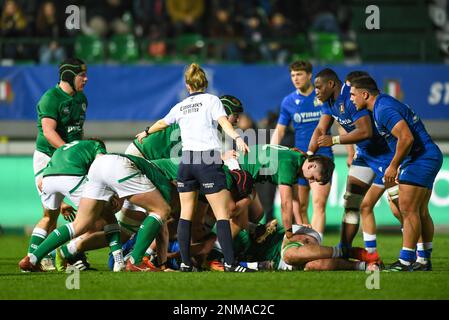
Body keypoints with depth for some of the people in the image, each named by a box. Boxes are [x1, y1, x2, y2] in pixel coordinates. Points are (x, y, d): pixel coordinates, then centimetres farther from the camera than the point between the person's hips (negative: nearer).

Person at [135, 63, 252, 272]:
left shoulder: (180, 107, 16)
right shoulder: (211, 100, 4)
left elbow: (162, 123, 33)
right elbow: (223, 122, -14)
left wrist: (146, 133, 52)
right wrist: (237, 138, -26)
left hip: (186, 160, 5)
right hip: (209, 161, -5)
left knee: (185, 214, 10)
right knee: (222, 214, -6)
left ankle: (185, 263, 8)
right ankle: (230, 263, -14)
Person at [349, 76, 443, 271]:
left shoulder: (384, 109, -17)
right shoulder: (385, 104, 15)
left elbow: (406, 138, -26)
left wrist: (393, 166, -16)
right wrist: (400, 167, 21)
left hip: (421, 159, -11)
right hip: (429, 158, 11)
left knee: (408, 209, -12)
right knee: (420, 212, 13)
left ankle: (405, 261, -13)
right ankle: (424, 260, 17)